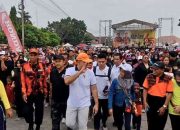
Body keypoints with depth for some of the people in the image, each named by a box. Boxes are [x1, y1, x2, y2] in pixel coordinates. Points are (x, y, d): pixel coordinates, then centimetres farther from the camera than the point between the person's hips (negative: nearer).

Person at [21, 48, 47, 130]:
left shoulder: (41, 66, 1)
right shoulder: (25, 66, -6)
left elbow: (44, 78, 7)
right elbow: (23, 80, -8)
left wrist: (45, 90, 9)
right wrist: (24, 92, -12)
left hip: (40, 92, 1)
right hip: (29, 93, -1)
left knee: (39, 110, 9)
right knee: (27, 110, 3)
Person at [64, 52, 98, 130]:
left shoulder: (90, 73, -7)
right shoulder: (70, 70, -9)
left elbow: (94, 89, -2)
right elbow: (67, 82, -29)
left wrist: (96, 104, -4)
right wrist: (80, 72, -32)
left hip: (84, 104, 0)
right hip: (71, 103, 0)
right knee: (69, 124, 11)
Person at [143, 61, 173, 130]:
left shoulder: (168, 79, -9)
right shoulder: (149, 77, -3)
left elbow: (169, 93, -8)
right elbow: (145, 89, 3)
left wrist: (164, 106, -12)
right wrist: (145, 102, -6)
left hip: (162, 102, -1)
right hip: (151, 102, 2)